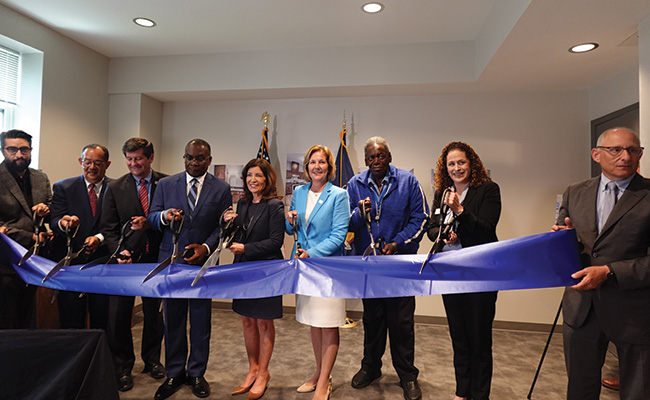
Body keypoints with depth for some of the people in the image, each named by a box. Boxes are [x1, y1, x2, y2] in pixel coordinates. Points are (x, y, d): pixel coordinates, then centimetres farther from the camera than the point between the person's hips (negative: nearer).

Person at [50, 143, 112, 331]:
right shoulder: (62, 187, 6)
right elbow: (54, 222, -4)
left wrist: (100, 238, -18)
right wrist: (62, 223, -26)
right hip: (71, 264, 0)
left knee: (102, 322, 5)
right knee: (71, 324, 5)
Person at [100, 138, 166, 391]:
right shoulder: (115, 188, 2)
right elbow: (108, 227, 1)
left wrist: (149, 224, -19)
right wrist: (119, 250, -14)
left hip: (156, 258, 0)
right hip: (127, 258, 1)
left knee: (154, 313, 14)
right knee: (118, 315, 5)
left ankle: (152, 359, 34)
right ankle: (122, 367, 26)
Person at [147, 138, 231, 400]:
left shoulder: (221, 189, 2)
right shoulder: (166, 184, 7)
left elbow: (222, 226, 1)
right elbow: (151, 218, 7)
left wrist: (206, 247, -14)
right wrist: (164, 216, -16)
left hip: (203, 261, -1)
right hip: (171, 260, 1)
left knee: (201, 320, 7)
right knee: (173, 319, 8)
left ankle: (197, 373, 23)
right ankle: (175, 373, 24)